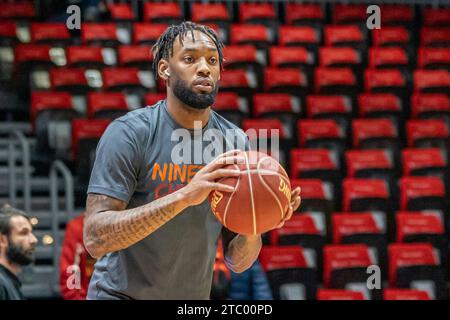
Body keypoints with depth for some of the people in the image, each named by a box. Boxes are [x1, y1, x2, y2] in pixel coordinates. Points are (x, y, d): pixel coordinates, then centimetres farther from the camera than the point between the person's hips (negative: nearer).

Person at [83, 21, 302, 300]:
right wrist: (184, 196, -32)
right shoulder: (129, 133, -14)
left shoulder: (236, 143, -1)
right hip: (121, 293, -4)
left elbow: (236, 262, 2)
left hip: (193, 299, 4)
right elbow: (95, 238, -24)